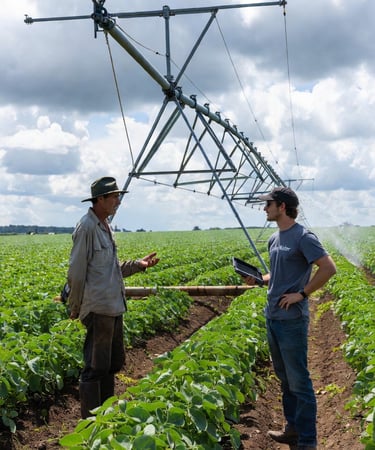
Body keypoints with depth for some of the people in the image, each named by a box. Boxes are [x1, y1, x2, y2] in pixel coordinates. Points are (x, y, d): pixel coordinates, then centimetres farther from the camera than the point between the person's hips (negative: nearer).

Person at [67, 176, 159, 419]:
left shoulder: (105, 226, 15)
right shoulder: (87, 228, -15)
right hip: (98, 308, -10)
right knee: (96, 368, -3)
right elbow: (76, 272, -14)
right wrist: (75, 306, -8)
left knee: (114, 363, 18)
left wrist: (138, 264, 8)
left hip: (114, 308, 10)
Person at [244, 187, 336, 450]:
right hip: (273, 317, 9)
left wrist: (302, 294, -18)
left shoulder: (303, 237, -14)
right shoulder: (275, 239, 13)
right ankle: (293, 429, 31)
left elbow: (329, 268, -19)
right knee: (285, 378, 18)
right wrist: (259, 279, 6)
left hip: (292, 319, -9)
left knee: (299, 381, -2)